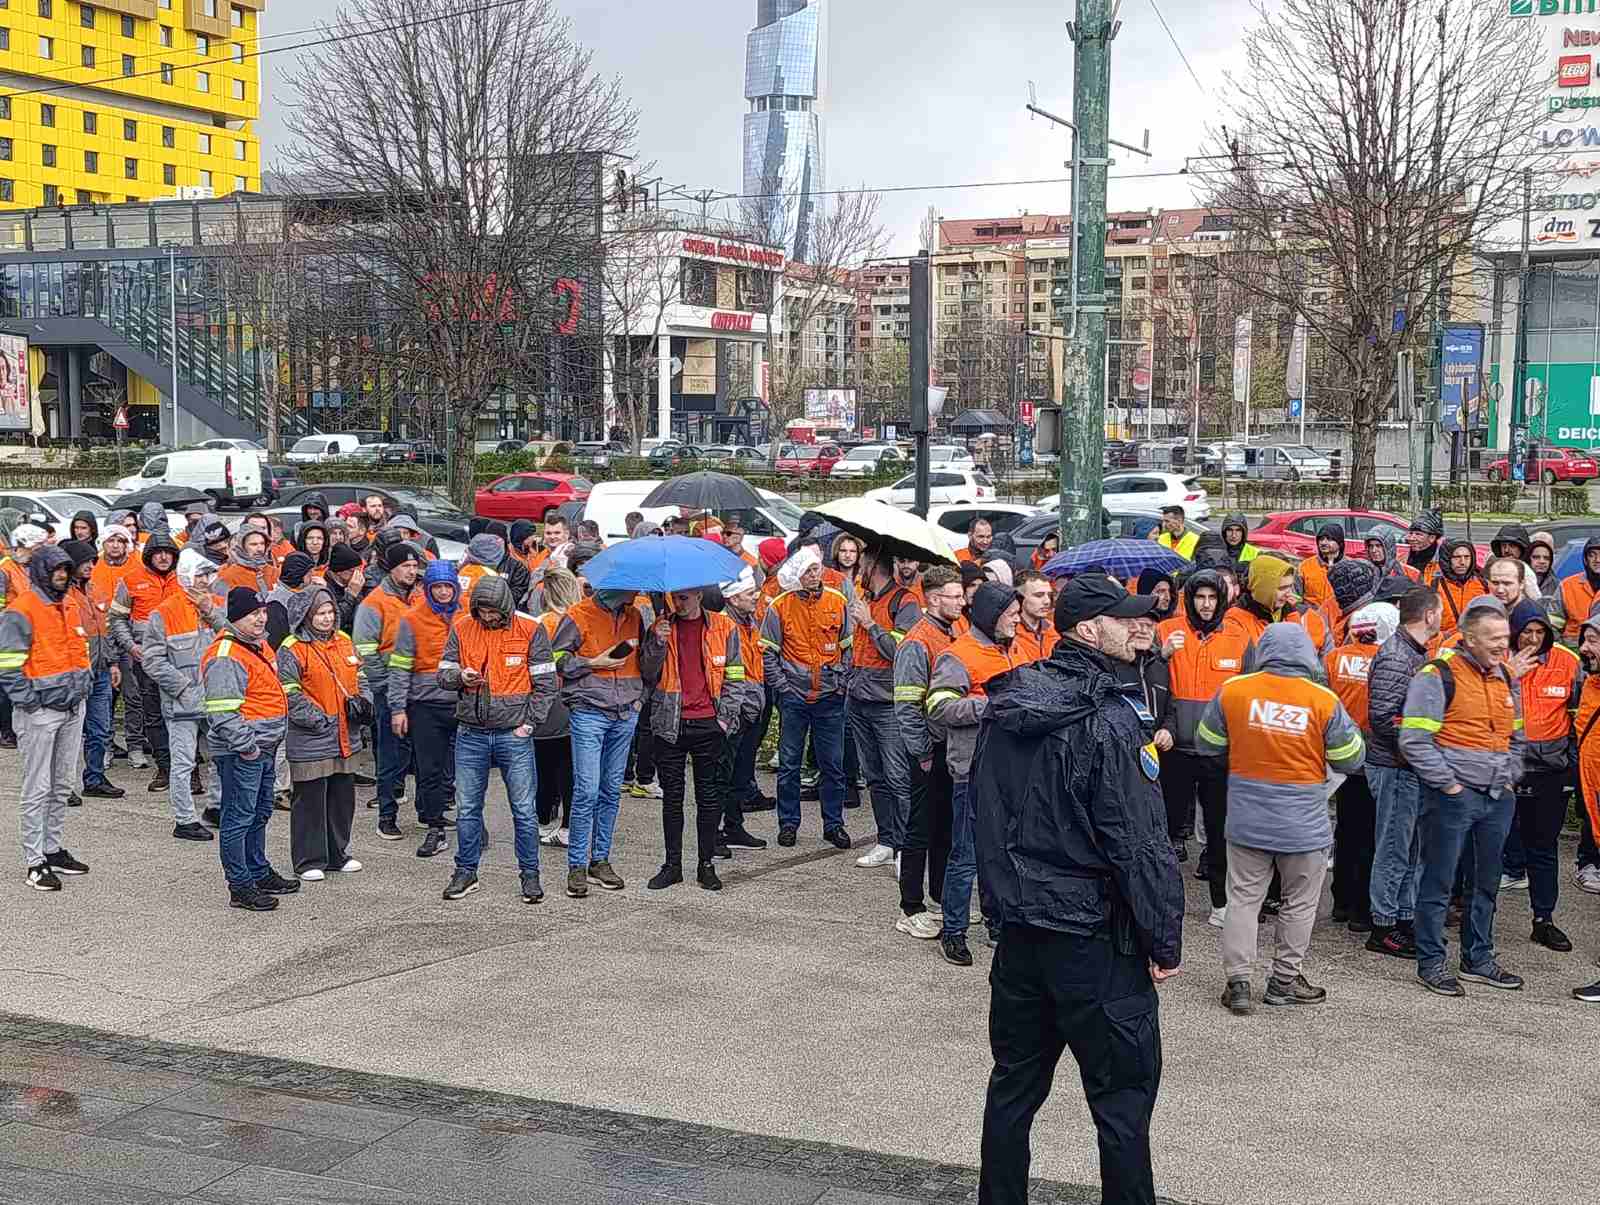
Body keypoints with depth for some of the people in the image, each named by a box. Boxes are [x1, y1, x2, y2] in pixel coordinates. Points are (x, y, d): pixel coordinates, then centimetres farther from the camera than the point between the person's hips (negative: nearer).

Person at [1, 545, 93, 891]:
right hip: (39, 711, -8)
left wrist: (83, 685, 15)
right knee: (38, 790, -3)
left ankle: (53, 849, 27)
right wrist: (30, 701, -16)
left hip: (73, 708, 8)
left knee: (62, 785, 15)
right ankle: (35, 862, 3)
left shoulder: (69, 605, 13)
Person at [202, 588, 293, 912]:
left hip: (264, 748, 10)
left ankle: (260, 873, 34)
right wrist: (246, 746, -22)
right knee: (239, 818, -3)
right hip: (240, 752, -10)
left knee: (260, 813, 21)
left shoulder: (259, 647, 14)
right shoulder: (225, 657, -19)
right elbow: (222, 711, -24)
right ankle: (240, 888, 3)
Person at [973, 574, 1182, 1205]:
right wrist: (1165, 942, -11)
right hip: (1094, 939, -7)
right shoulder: (1110, 722, -18)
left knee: (1014, 1084, 17)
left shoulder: (1005, 710, 4)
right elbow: (1138, 845, -19)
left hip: (1018, 931, 7)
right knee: (1122, 1101, 5)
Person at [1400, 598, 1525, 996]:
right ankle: (1431, 963, 9)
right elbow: (1414, 740, -16)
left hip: (1498, 798, 7)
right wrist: (1447, 784, -14)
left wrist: (1510, 778, 12)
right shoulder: (1438, 676, -11)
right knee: (1438, 883, 0)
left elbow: (1516, 736, 24)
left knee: (1486, 883, 15)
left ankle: (1478, 959, 27)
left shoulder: (1506, 676, 12)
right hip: (1453, 796, -7)